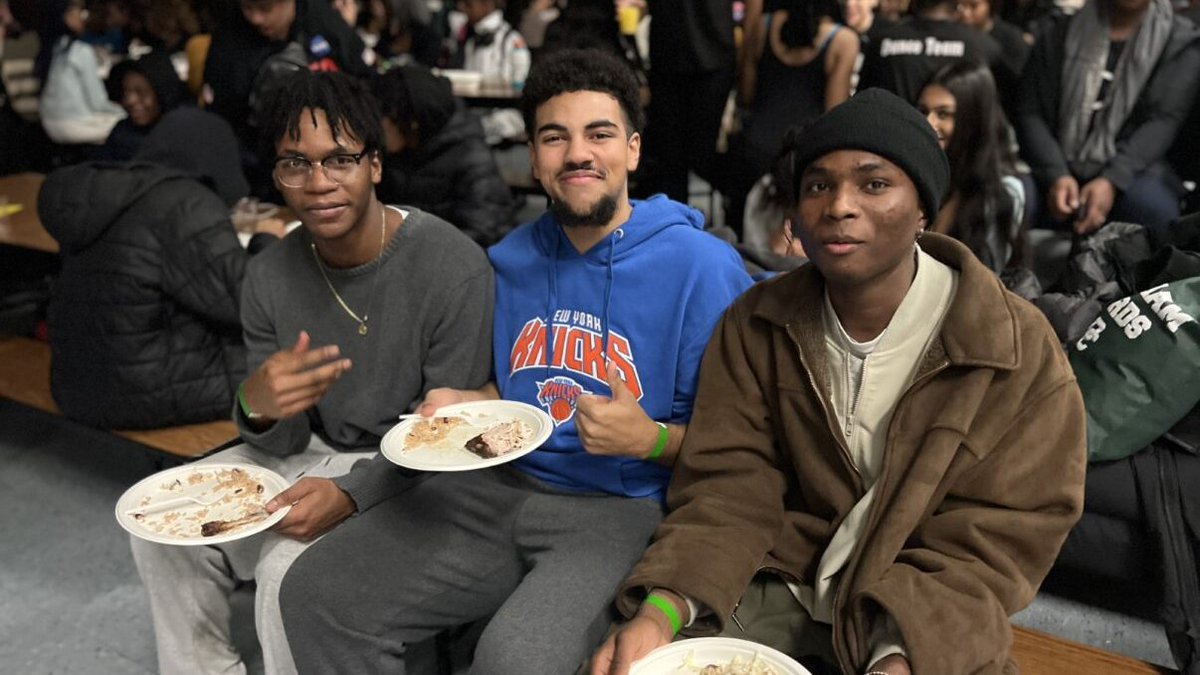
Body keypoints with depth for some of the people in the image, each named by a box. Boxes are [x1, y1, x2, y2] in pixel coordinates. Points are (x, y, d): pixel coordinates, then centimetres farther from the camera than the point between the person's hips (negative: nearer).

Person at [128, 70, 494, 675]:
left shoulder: (455, 268, -23)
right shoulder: (270, 276, -5)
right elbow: (282, 442, -2)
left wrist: (352, 494, -31)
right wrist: (257, 407, -27)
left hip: (406, 472, -6)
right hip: (310, 452, 6)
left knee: (290, 570, -27)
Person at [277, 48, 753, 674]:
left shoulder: (703, 267, -9)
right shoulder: (512, 259, 10)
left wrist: (654, 440, -21)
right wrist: (464, 405, 5)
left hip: (624, 507, -5)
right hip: (504, 485, 6)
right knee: (315, 594, -5)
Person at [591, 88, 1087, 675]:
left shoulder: (1019, 353, -13)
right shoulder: (755, 325, -5)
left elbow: (988, 540, -12)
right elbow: (730, 487, -7)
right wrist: (663, 609, -23)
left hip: (924, 617, -1)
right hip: (780, 580, 2)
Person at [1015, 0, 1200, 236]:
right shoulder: (1058, 32, 13)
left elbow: (1163, 120, -4)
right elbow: (1030, 113, 4)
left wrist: (1111, 181, -22)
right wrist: (1056, 175, -15)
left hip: (1131, 169, 0)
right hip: (1060, 169, 1)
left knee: (1153, 209, -35)